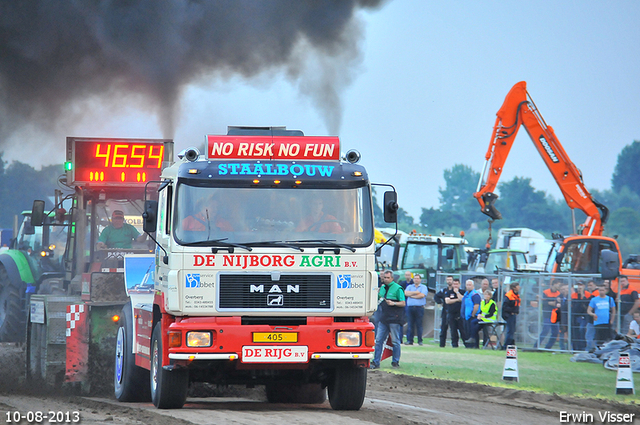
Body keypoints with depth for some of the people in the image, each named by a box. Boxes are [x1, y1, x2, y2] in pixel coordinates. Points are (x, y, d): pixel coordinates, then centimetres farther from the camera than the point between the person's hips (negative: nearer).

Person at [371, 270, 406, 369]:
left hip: (394, 318, -6)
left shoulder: (397, 288, -5)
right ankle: (376, 362, 5)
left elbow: (403, 303, -7)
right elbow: (379, 300, 25)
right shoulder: (382, 288, 15)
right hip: (383, 318, 6)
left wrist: (393, 303, -22)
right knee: (379, 340, 3)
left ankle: (395, 361, 9)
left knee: (395, 341, 1)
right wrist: (377, 295, 5)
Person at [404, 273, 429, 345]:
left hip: (419, 308, -3)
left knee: (419, 325, -3)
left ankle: (420, 341, 1)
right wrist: (415, 292, -7)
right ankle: (409, 340, 1)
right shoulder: (409, 287, 17)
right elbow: (406, 293, 0)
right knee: (410, 324, -1)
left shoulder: (423, 287, 7)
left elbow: (422, 295, -9)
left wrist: (411, 295, -3)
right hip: (410, 307, 3)